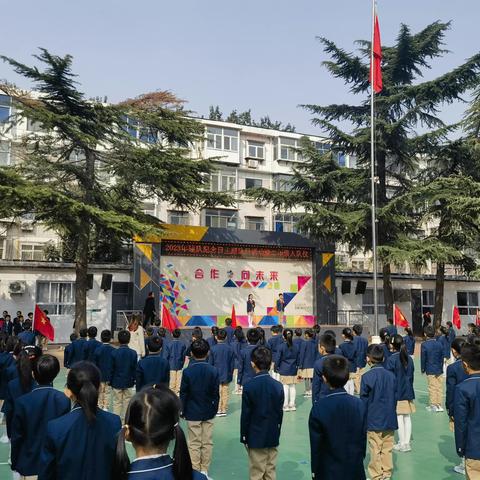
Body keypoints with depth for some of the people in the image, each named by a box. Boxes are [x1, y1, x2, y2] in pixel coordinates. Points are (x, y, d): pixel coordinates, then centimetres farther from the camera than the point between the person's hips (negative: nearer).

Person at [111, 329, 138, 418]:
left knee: (117, 402, 8)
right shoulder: (133, 353, -8)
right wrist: (133, 380, 10)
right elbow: (134, 369, -2)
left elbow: (111, 369, -5)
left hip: (116, 382, -1)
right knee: (127, 402, 11)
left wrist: (111, 381, 6)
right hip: (128, 382, 1)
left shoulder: (114, 353, -11)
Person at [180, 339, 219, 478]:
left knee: (194, 444, 8)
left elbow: (183, 394, -7)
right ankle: (204, 471, 19)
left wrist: (183, 411, 5)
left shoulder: (187, 371, -14)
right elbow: (216, 394, -3)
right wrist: (214, 409, 10)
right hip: (208, 412, 2)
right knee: (207, 443, 12)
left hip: (193, 413, -1)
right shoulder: (214, 371, -9)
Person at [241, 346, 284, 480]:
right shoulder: (278, 386, -6)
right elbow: (280, 413, 2)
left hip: (256, 437, -3)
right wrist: (277, 432, 14)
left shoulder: (249, 386, -16)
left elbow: (245, 415, -11)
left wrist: (244, 436, 0)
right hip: (273, 437, 3)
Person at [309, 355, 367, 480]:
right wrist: (359, 459, 15)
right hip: (355, 470, 3)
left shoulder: (319, 408, -18)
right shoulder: (359, 404, -8)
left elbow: (316, 444, -11)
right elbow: (363, 438, 0)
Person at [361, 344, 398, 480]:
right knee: (387, 450, 14)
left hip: (373, 420, -4)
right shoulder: (391, 375, 0)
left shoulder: (367, 376, -15)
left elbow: (363, 400, -9)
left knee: (375, 451, 6)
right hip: (389, 420, 5)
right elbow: (395, 398, 7)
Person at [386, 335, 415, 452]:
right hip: (408, 393, 6)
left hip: (396, 393, -6)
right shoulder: (409, 359, 4)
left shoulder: (392, 359, -15)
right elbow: (411, 375, 12)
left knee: (399, 418, 2)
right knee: (407, 418, 11)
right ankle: (407, 443, 17)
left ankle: (402, 444, 8)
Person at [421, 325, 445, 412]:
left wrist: (423, 369, 5)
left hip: (430, 370, -4)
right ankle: (439, 405, 17)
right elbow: (442, 357, 5)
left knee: (432, 388, 5)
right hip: (439, 370, 4)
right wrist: (441, 368, 15)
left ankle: (433, 405, 12)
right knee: (439, 387, 10)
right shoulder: (439, 344, -1)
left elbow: (423, 358, -7)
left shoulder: (424, 345, -13)